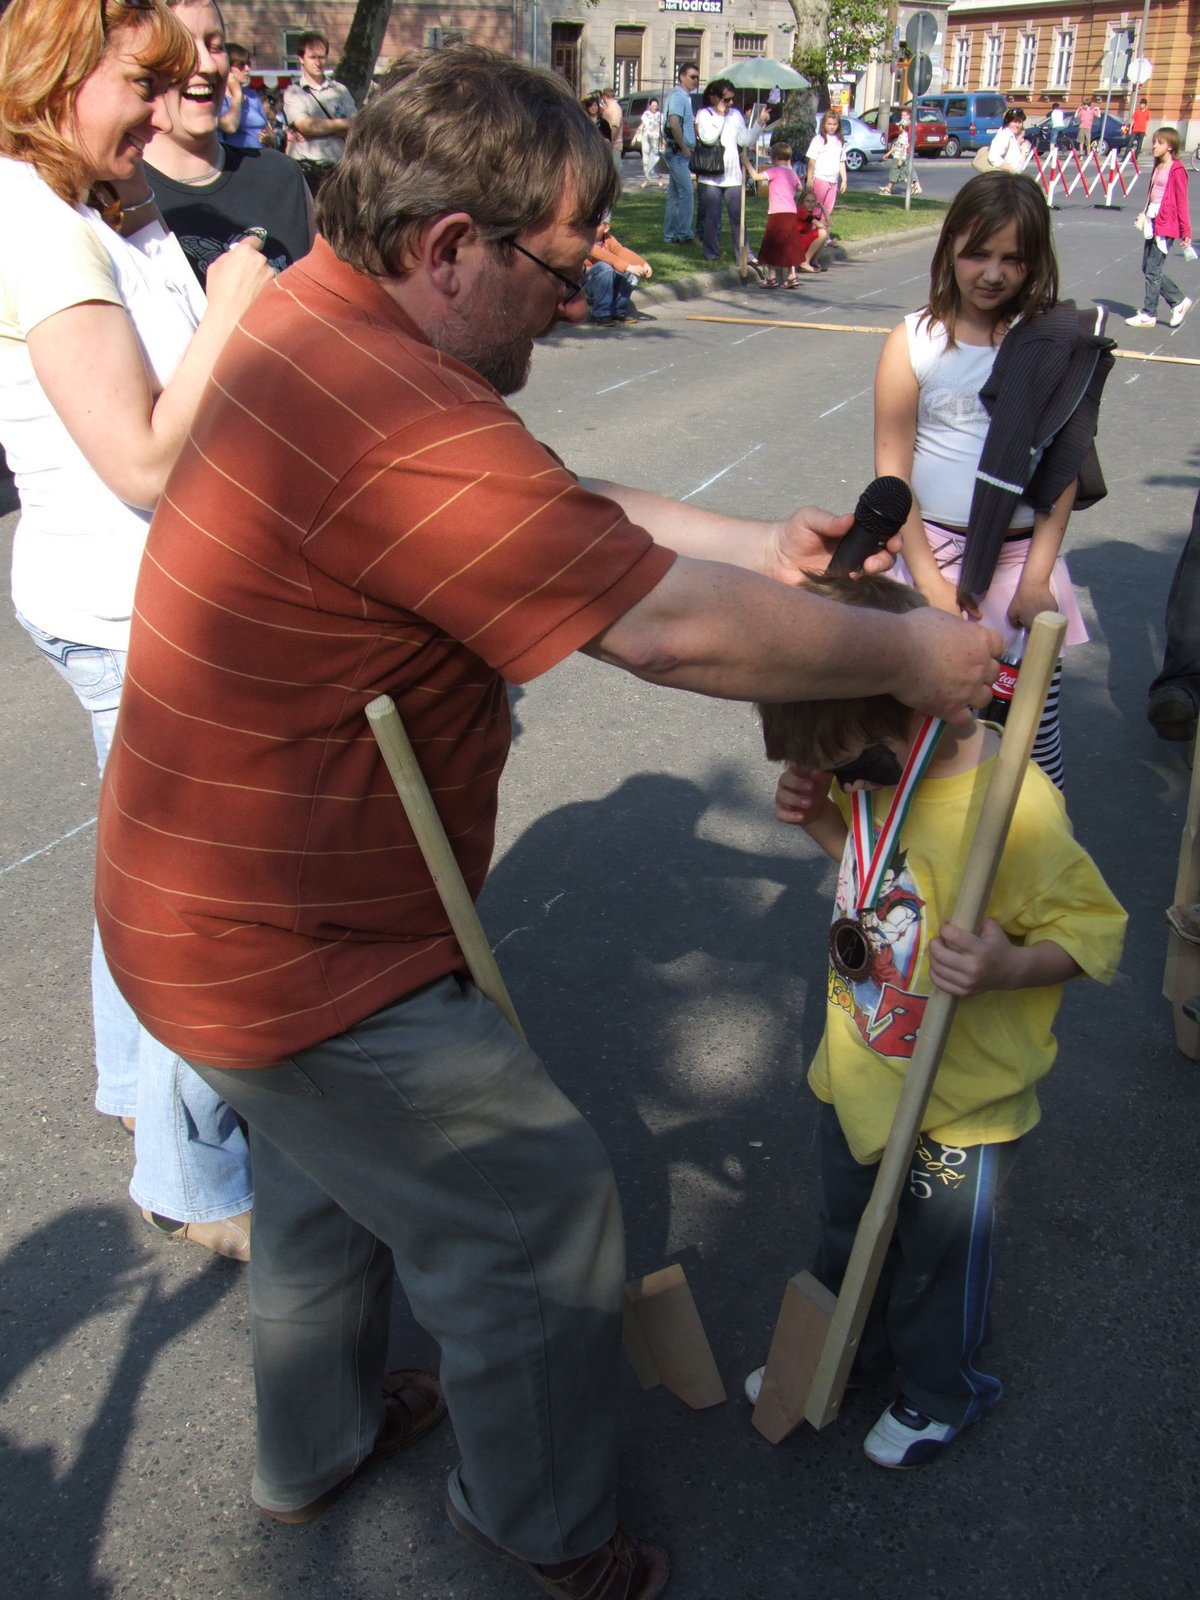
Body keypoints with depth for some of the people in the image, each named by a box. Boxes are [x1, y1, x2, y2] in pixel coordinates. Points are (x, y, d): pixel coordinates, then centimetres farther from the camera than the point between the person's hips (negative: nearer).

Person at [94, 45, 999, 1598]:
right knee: (541, 1219, 8)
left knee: (324, 1174, 30)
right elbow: (672, 630, -27)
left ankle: (312, 1445, 56)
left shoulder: (312, 310, 2)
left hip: (214, 900, 10)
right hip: (301, 958, -10)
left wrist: (758, 545, 6)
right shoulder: (408, 430, -32)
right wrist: (905, 656, -12)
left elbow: (564, 509, 9)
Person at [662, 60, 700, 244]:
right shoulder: (678, 96, -13)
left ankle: (670, 234, 14)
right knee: (687, 194, -10)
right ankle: (685, 234, -7)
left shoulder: (684, 96, 18)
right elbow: (674, 124, -25)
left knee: (675, 195, 11)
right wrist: (684, 148, -20)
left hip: (679, 153, 10)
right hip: (678, 152, -10)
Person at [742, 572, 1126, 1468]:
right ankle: (845, 1351, 57)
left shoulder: (1014, 808, -32)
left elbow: (1096, 930, -22)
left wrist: (1009, 966, -42)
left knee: (936, 1263, 20)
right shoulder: (885, 767, -9)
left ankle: (943, 1393, 50)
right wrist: (817, 816, -10)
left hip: (958, 1109, -6)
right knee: (848, 1236, 29)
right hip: (858, 1074, 7)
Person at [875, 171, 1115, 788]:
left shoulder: (1057, 343, 0)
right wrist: (928, 581, -9)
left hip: (1020, 553, 1)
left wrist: (1037, 577, -7)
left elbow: (1065, 467, -1)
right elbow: (892, 469, -4)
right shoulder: (914, 342, -2)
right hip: (930, 546, 0)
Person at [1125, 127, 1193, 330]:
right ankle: (1179, 300, 23)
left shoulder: (1177, 170, -11)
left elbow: (1182, 202, -11)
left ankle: (1148, 315, 3)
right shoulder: (1157, 167, 14)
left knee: (1153, 270, -5)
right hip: (1152, 223, 9)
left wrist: (1186, 231, -10)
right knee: (1147, 269, 11)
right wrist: (1145, 214, 8)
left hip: (1166, 226, -9)